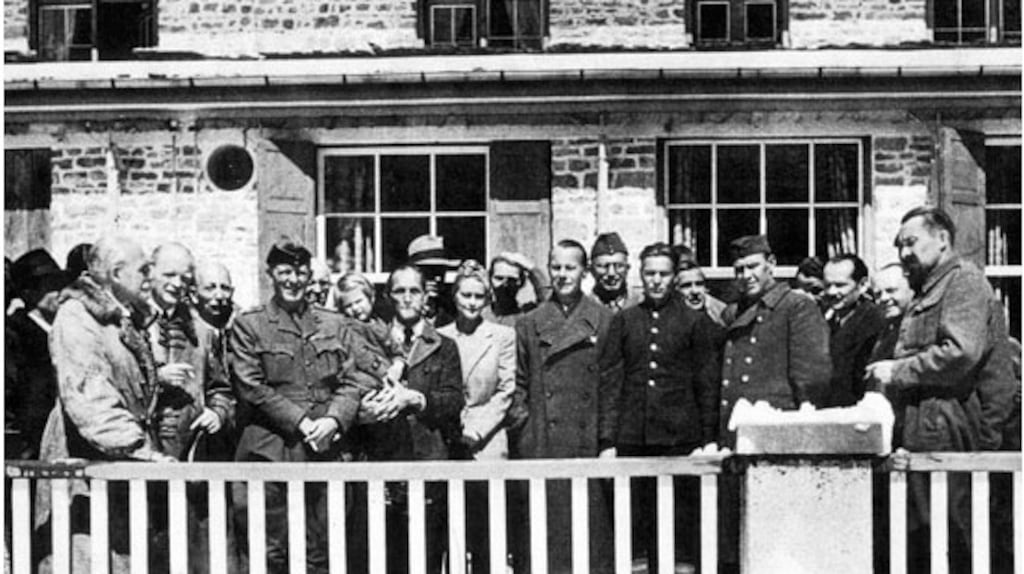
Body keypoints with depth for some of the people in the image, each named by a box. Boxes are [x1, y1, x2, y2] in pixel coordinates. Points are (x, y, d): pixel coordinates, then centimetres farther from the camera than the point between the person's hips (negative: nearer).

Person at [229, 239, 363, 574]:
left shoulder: (333, 325, 15)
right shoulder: (248, 326, 4)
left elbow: (349, 382, 10)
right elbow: (252, 388, -4)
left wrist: (333, 420, -10)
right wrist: (301, 423, -12)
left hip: (324, 450, 3)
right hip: (270, 450, -3)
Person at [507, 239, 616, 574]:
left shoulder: (603, 321, 6)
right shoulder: (529, 324, 10)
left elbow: (611, 385, 3)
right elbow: (519, 385, 11)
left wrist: (609, 442, -3)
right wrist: (518, 426, -1)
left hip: (586, 442, -1)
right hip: (540, 445, 1)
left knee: (591, 529, 0)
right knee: (542, 529, 0)